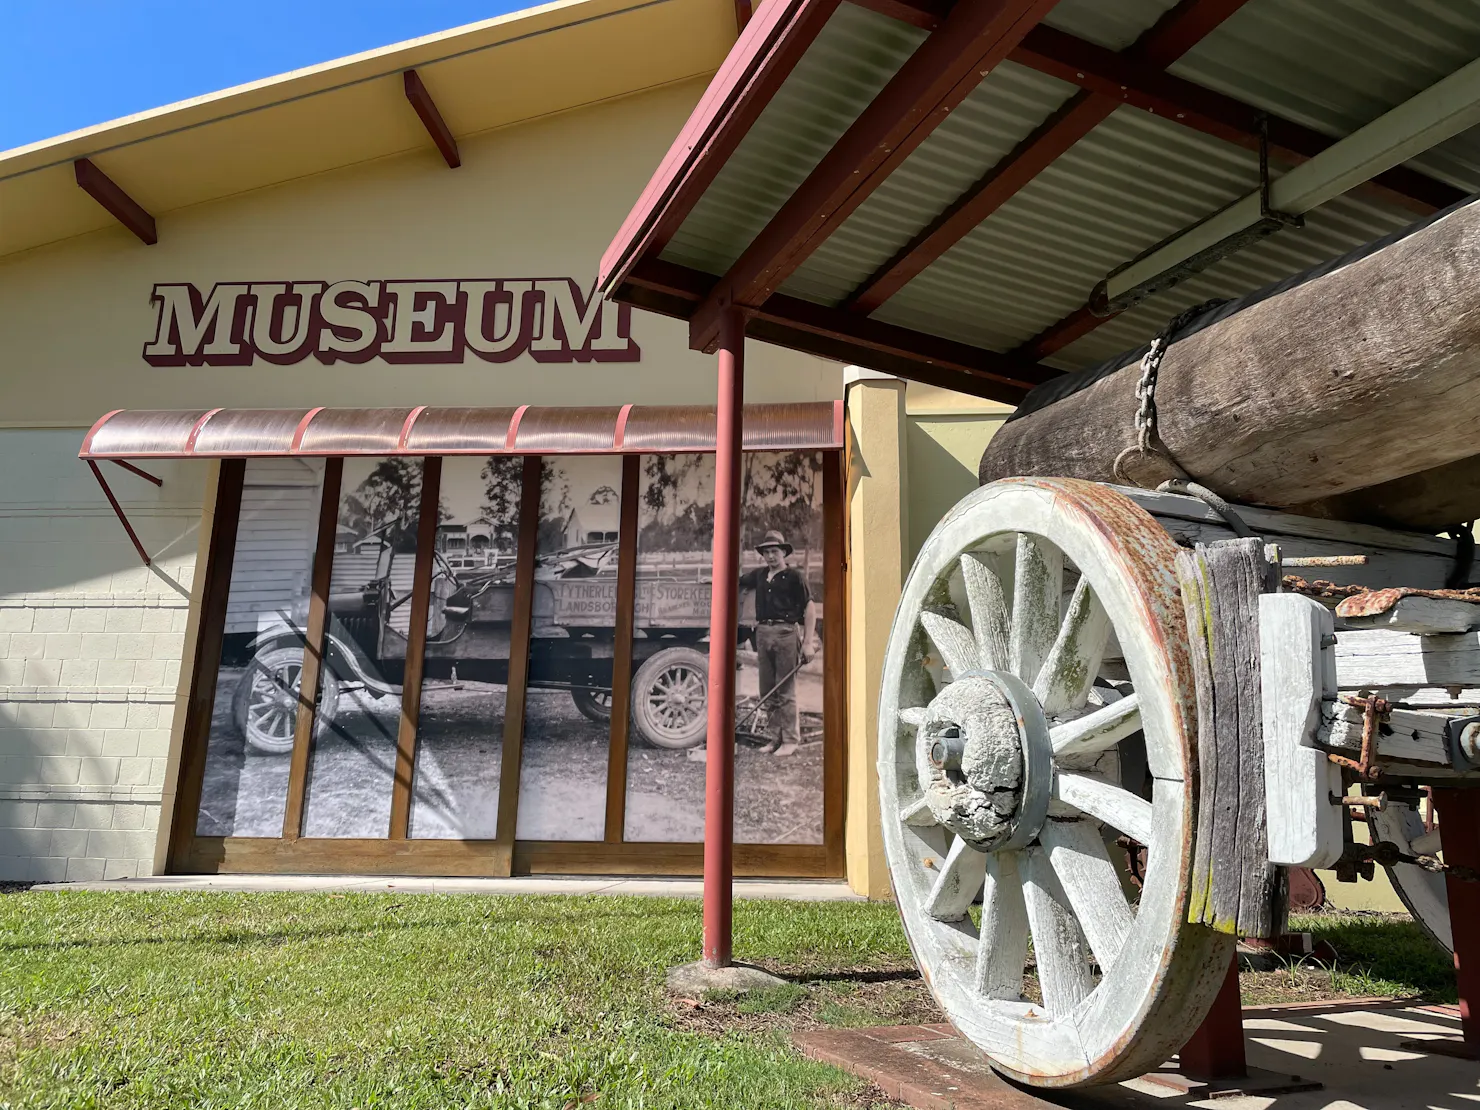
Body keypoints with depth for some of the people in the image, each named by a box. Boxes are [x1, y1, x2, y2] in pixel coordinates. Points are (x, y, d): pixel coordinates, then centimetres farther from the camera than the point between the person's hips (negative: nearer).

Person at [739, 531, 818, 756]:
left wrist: (808, 643, -11)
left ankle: (790, 740, 3)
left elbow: (810, 609, -5)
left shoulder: (794, 577, -1)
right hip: (763, 633, 6)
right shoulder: (758, 575, 15)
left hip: (786, 633, -6)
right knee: (767, 692, 9)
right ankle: (776, 738, 18)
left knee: (785, 691, -4)